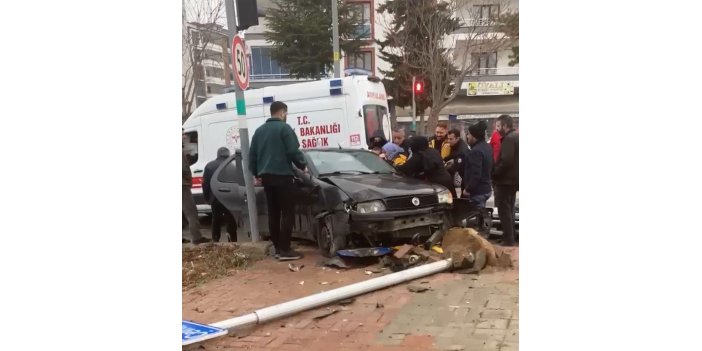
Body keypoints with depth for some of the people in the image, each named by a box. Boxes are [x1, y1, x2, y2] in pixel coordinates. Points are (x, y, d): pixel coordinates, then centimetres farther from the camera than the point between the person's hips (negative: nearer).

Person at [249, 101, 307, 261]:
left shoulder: (259, 130, 16)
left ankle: (277, 248, 14)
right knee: (287, 213, -5)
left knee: (273, 213, 11)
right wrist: (303, 165, 3)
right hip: (282, 176, -7)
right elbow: (293, 151, -13)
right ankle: (285, 250, -8)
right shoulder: (284, 128, -7)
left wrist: (256, 173, 29)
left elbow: (252, 155, 18)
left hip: (266, 176, 7)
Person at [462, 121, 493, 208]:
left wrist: (468, 189, -18)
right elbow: (491, 168, 20)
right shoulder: (487, 147, 12)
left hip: (477, 192, -10)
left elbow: (475, 174, -26)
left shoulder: (476, 151, -20)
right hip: (486, 188, 10)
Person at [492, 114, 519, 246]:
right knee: (509, 210, 16)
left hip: (505, 180, -10)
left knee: (504, 211, -6)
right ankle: (511, 239, 22)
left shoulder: (509, 139, -18)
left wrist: (493, 173, -15)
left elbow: (506, 161, -27)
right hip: (514, 179, 10)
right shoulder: (516, 136, 14)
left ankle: (508, 241, -4)